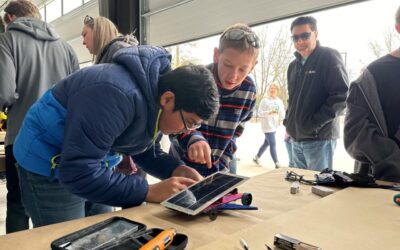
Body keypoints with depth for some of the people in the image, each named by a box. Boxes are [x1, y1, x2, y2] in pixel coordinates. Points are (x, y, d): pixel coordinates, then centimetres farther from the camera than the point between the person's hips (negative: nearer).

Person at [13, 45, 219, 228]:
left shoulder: (155, 99, -7)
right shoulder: (117, 96, -36)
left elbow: (144, 149, 6)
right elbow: (78, 171, -37)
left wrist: (176, 169, -13)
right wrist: (150, 192, -33)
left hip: (91, 165, 8)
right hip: (49, 165, -8)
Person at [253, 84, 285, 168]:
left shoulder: (279, 101, 10)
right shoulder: (265, 100, -7)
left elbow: (282, 113, 10)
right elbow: (259, 113, -12)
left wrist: (280, 119, -9)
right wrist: (269, 112, -26)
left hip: (274, 126, 7)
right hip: (267, 126, -7)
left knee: (266, 143, 17)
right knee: (273, 144, -10)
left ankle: (256, 157, 35)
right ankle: (277, 164, -4)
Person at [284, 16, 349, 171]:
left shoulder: (329, 57, -6)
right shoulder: (293, 66, 16)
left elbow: (341, 95, -15)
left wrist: (315, 123, -18)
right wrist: (288, 123, 10)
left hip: (319, 138, -7)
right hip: (296, 138, 8)